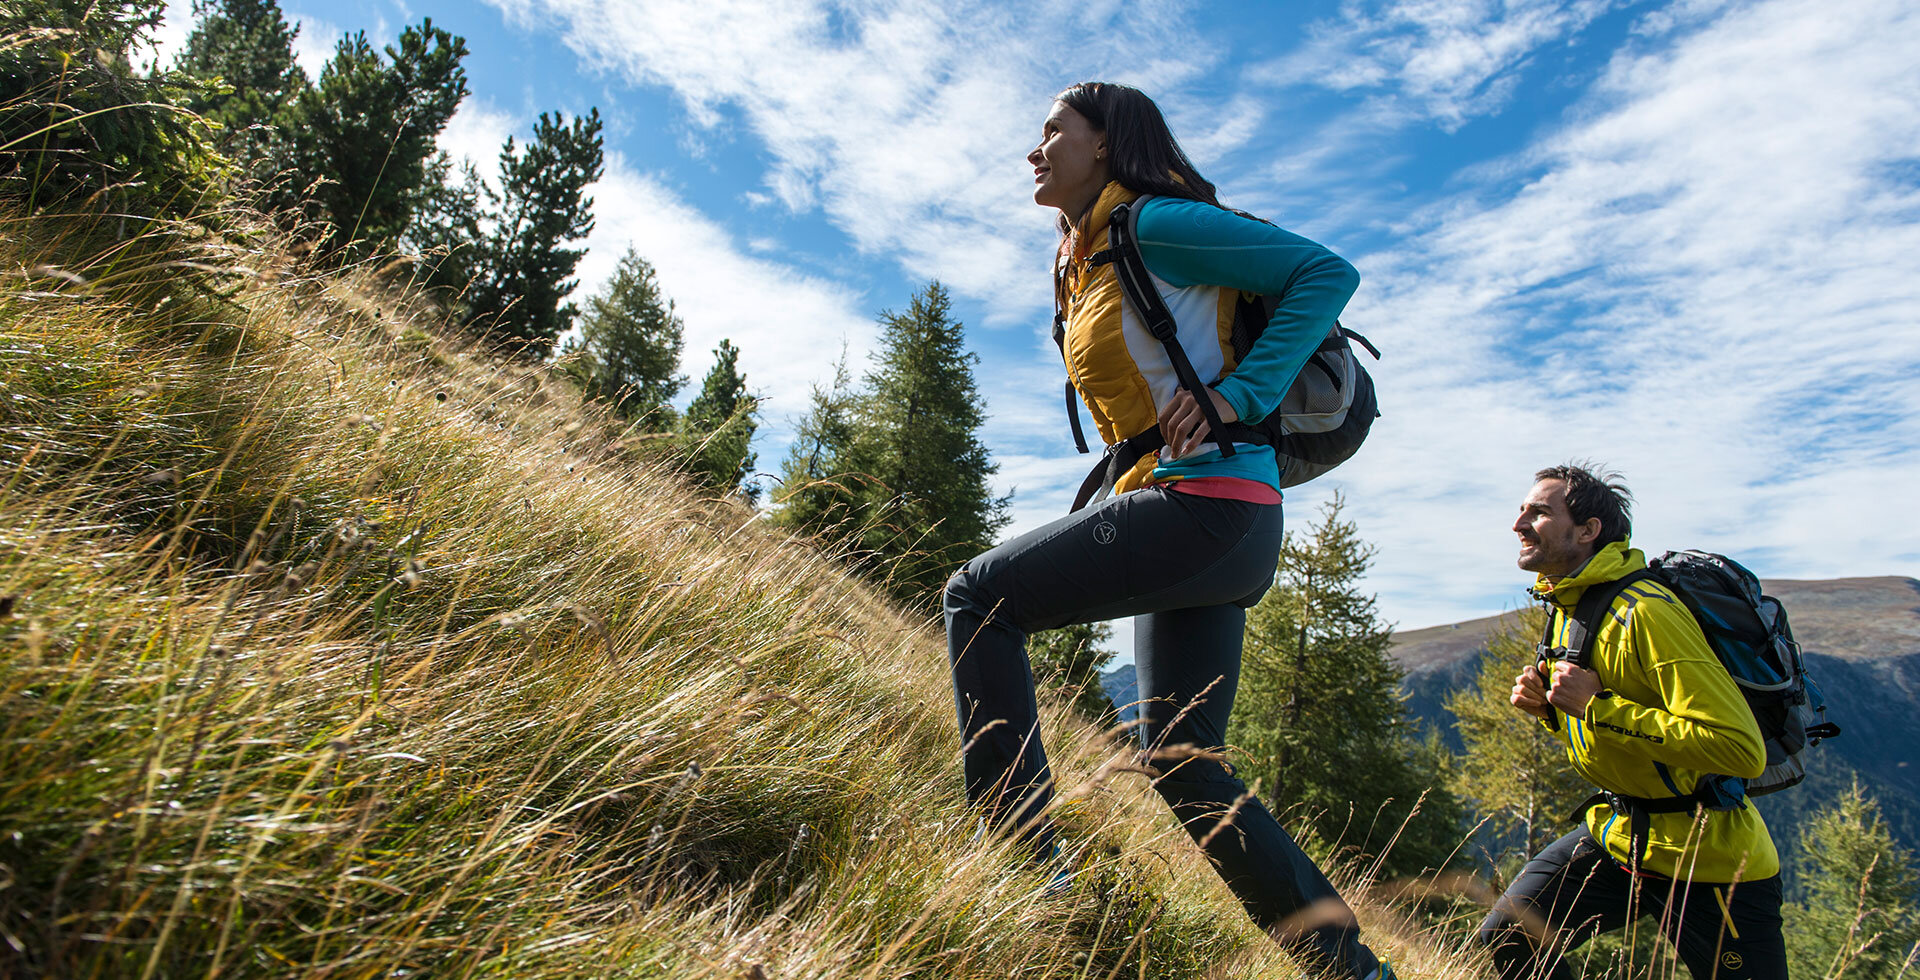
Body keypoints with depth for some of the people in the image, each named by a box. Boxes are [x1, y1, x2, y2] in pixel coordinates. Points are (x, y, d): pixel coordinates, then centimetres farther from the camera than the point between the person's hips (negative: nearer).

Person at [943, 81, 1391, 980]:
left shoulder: (1155, 225, -4)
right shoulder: (1086, 270, 22)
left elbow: (1328, 272, -6)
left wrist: (1236, 394, -16)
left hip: (1208, 502, -10)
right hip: (1198, 524, 10)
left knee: (980, 596, -10)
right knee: (1182, 763, 10)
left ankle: (1024, 857, -8)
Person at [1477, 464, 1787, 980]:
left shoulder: (1646, 612, -24)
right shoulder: (1565, 606, 6)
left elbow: (1741, 749, -29)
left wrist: (1597, 705, -29)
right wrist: (1547, 705, -2)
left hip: (1710, 860, -8)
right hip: (1615, 833, 8)